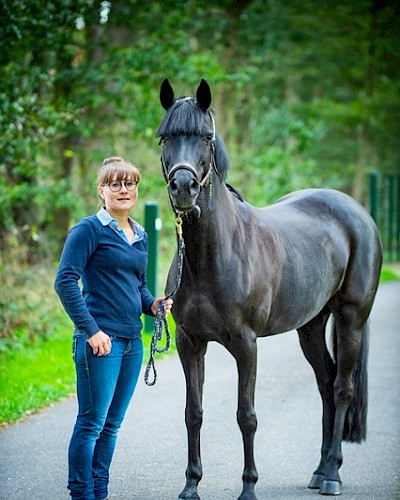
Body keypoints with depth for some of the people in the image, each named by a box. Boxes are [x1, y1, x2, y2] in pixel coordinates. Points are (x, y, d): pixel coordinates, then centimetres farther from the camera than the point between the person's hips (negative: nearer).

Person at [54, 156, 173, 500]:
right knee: (92, 422, -4)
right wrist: (91, 330, -17)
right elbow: (65, 281, -13)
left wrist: (152, 304, 3)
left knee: (112, 423, 13)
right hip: (100, 340, -7)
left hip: (132, 340, 7)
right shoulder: (89, 230, -7)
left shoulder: (140, 235, 15)